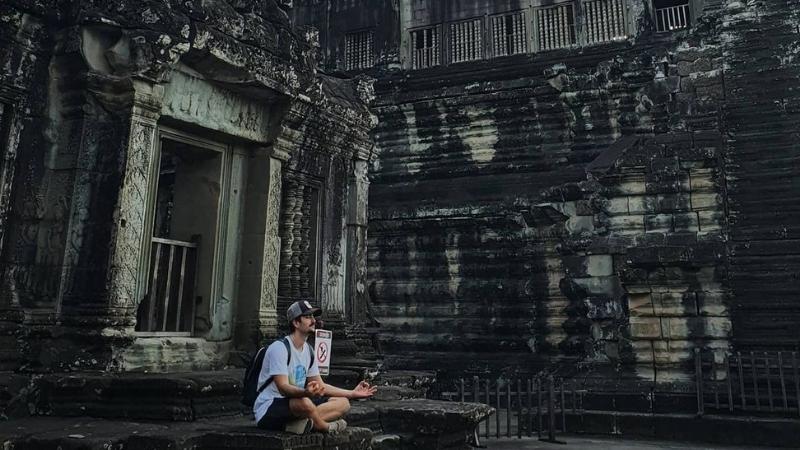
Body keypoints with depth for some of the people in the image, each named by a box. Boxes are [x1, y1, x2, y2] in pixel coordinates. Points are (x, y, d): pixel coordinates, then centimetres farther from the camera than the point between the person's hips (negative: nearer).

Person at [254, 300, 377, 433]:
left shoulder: (308, 351, 12)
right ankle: (326, 427, -10)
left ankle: (298, 423, -22)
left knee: (343, 403, -4)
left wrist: (353, 393, 8)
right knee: (304, 402, -40)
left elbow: (320, 386, 15)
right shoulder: (279, 348, -15)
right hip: (267, 411, -9)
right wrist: (306, 392, -46)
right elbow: (282, 387, -26)